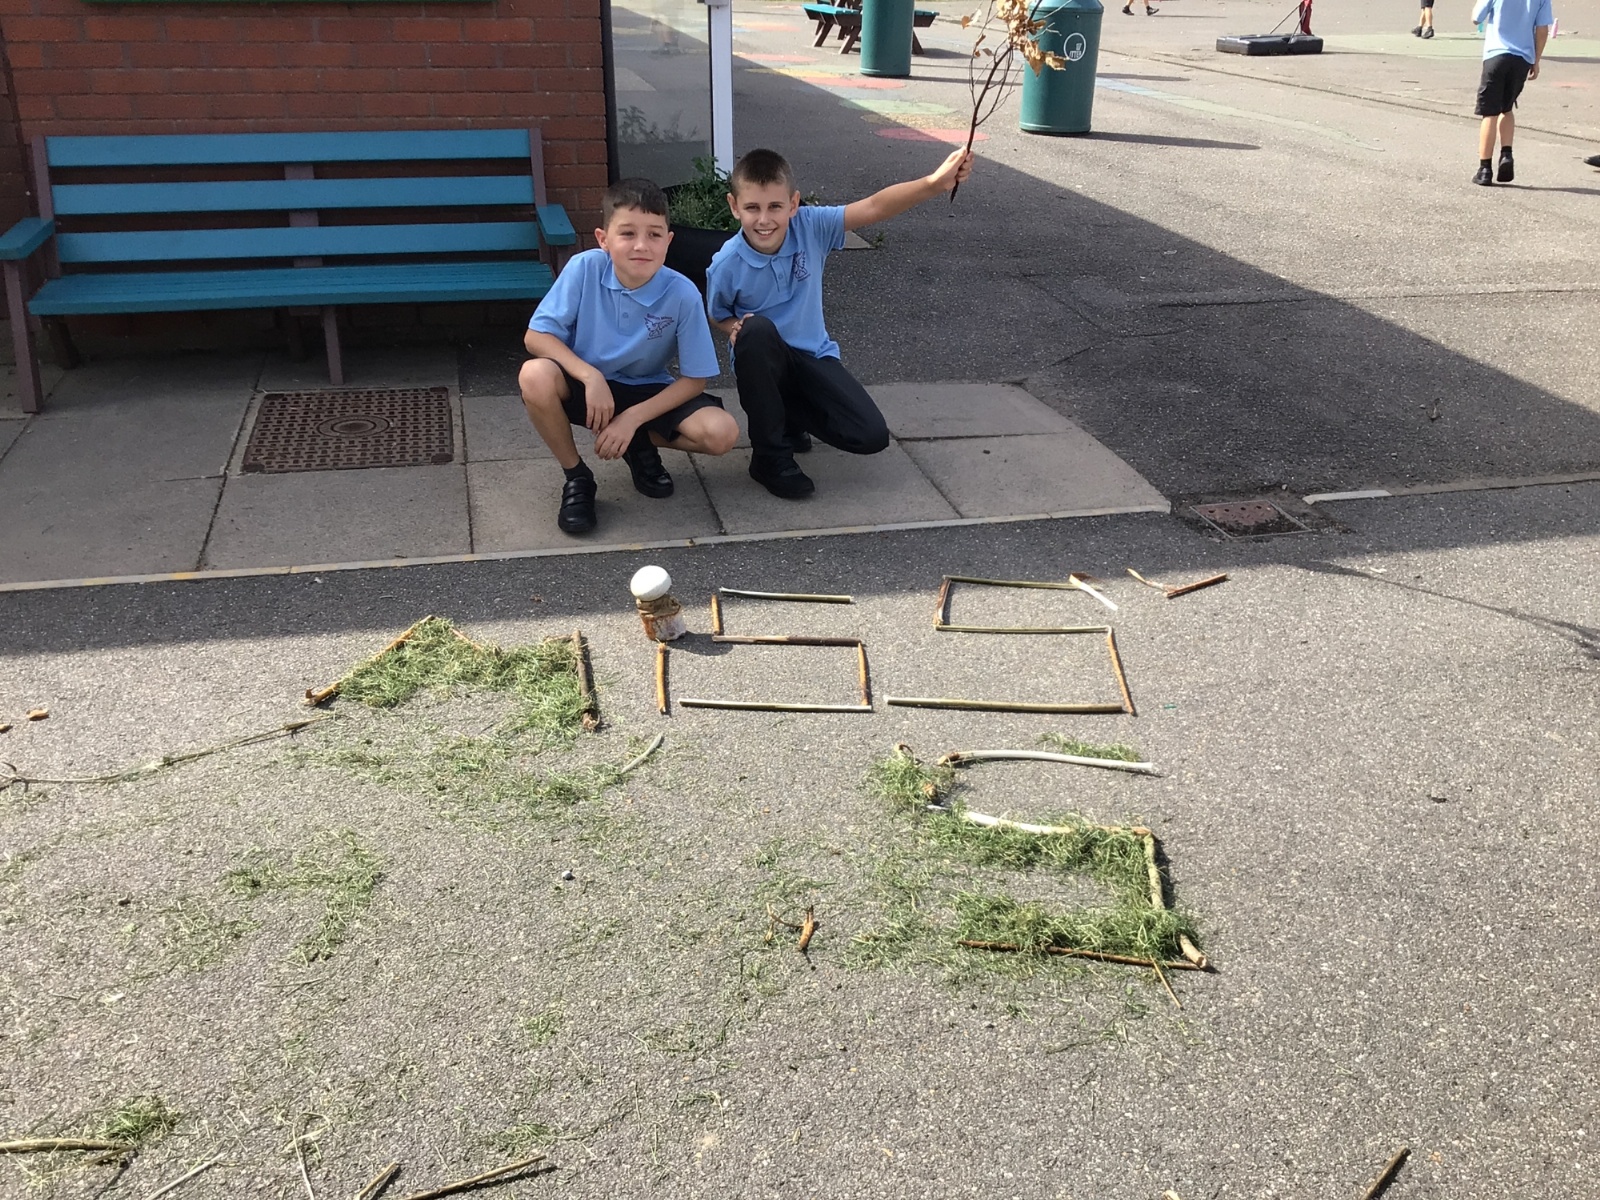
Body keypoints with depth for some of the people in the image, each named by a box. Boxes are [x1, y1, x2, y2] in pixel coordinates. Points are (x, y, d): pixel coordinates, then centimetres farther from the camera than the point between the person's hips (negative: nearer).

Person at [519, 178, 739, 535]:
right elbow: (536, 337, -17)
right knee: (535, 377, -34)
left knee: (721, 433, -24)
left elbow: (694, 379, -12)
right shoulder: (584, 268, -21)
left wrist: (632, 418, -20)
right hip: (586, 384, 0)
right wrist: (591, 377, -30)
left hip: (648, 392, 1)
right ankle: (576, 477, -8)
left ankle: (642, 443, 9)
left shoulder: (682, 294, -21)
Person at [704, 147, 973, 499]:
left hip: (813, 356, 2)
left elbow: (874, 208, -27)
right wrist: (736, 329, -23)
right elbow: (718, 317, 2)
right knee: (757, 328, -40)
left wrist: (935, 183, -42)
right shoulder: (725, 266, -18)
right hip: (760, 362, -2)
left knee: (871, 435, -15)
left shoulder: (810, 227, -16)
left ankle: (788, 413, 17)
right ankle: (770, 455, -22)